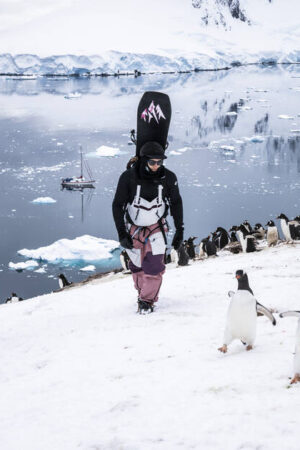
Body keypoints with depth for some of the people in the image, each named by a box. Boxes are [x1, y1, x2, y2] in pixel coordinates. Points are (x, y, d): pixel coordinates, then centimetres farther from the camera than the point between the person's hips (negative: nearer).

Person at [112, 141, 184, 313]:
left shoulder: (168, 178, -13)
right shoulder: (128, 177, -19)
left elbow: (176, 203, 3)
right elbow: (118, 205, -9)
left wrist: (180, 230, 3)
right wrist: (122, 233, -12)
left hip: (157, 227, 0)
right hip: (133, 228, 0)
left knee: (154, 265, -12)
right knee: (137, 265, 7)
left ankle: (147, 300, 3)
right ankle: (143, 291, 33)